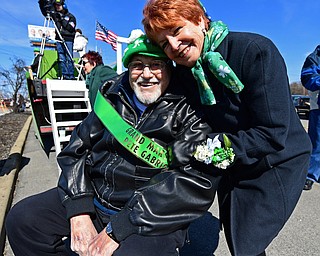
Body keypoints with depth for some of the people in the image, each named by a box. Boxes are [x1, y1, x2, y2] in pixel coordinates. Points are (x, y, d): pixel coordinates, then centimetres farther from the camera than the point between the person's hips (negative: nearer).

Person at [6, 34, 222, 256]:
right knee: (20, 219, 2)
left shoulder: (189, 112, -11)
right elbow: (76, 150, 5)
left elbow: (197, 182, -22)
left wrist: (118, 229, -21)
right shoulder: (113, 98, 3)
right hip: (94, 197, 5)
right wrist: (78, 212, -8)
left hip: (151, 221, -4)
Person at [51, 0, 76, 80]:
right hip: (59, 40, 5)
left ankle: (71, 76, -9)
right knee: (61, 59, -1)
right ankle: (65, 76, 0)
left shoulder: (70, 16, 4)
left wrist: (62, 19, -10)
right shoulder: (55, 15, 16)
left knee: (69, 59, -10)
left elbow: (71, 28, -7)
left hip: (68, 40, -4)